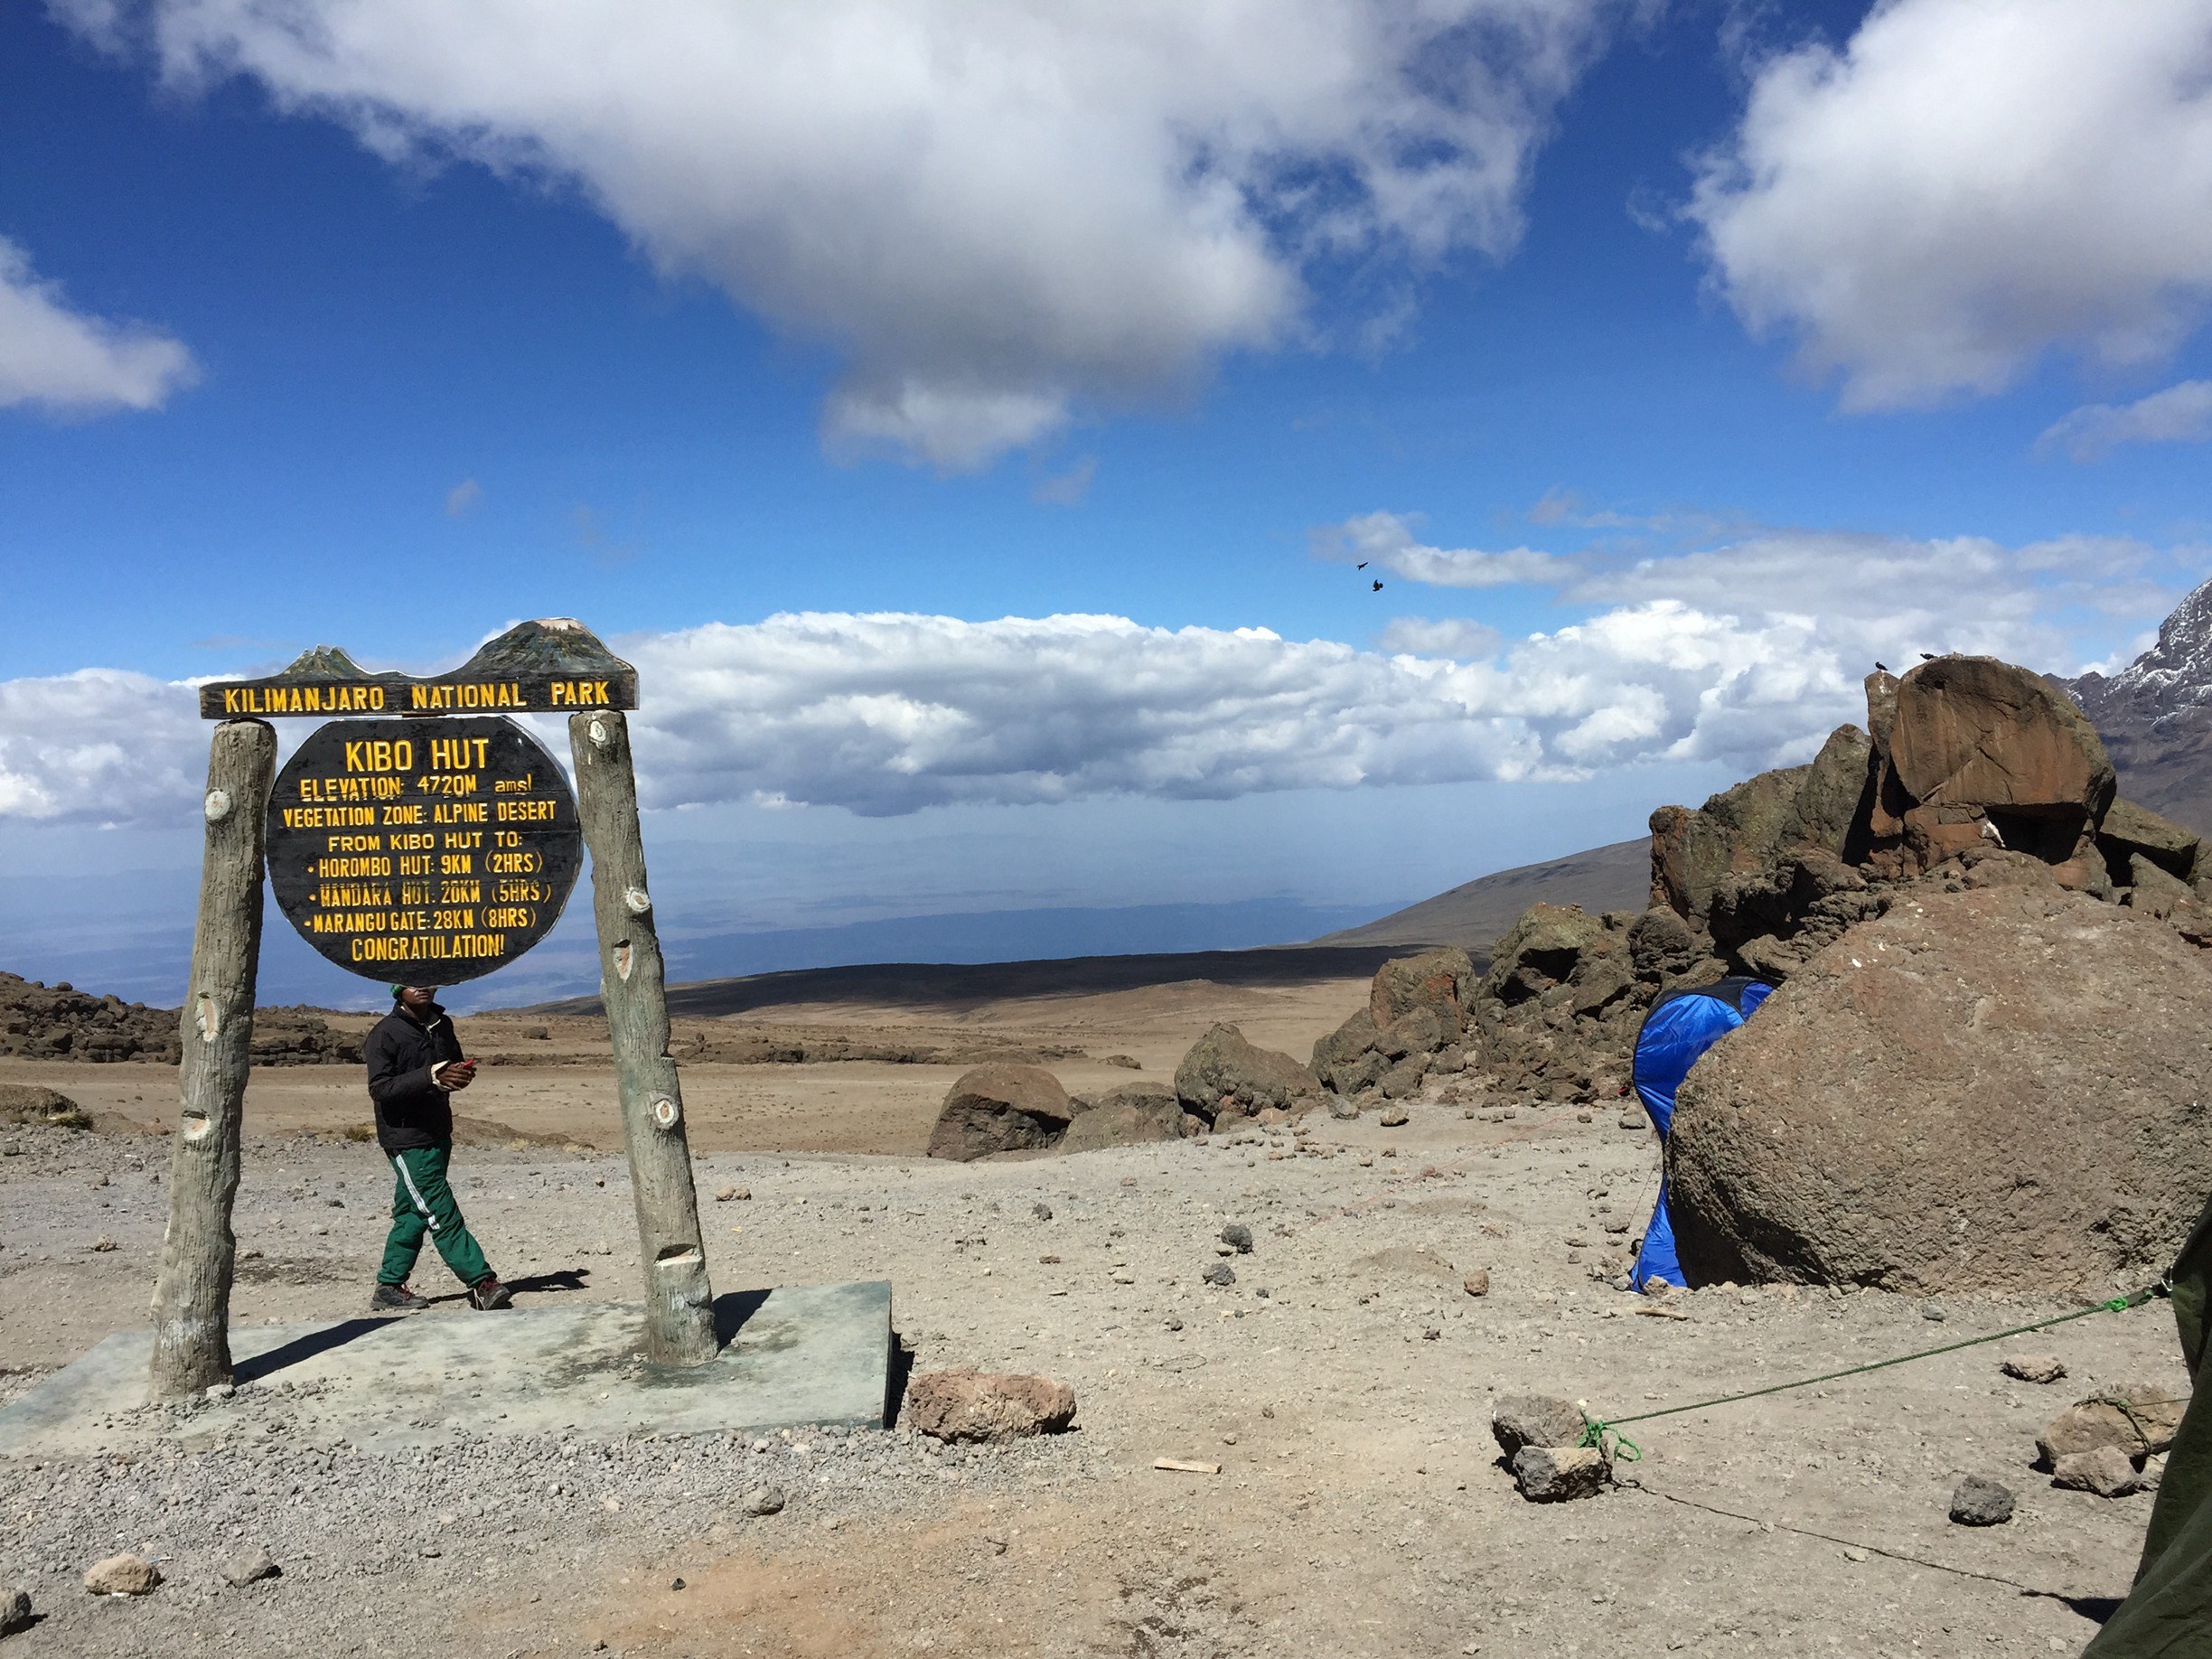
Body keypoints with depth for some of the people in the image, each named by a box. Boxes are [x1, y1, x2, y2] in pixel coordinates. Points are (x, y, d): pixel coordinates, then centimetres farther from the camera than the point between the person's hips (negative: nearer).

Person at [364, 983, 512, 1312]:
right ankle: (483, 1283, -7)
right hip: (407, 1139, -7)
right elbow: (379, 1088, -18)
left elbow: (456, 1063, 25)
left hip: (437, 1135, 7)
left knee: (412, 1215, 12)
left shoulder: (442, 1026, 11)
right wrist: (430, 1076, -29)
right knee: (442, 1215, -7)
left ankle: (388, 1288, 21)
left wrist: (462, 1072, -1)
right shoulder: (385, 1034, -10)